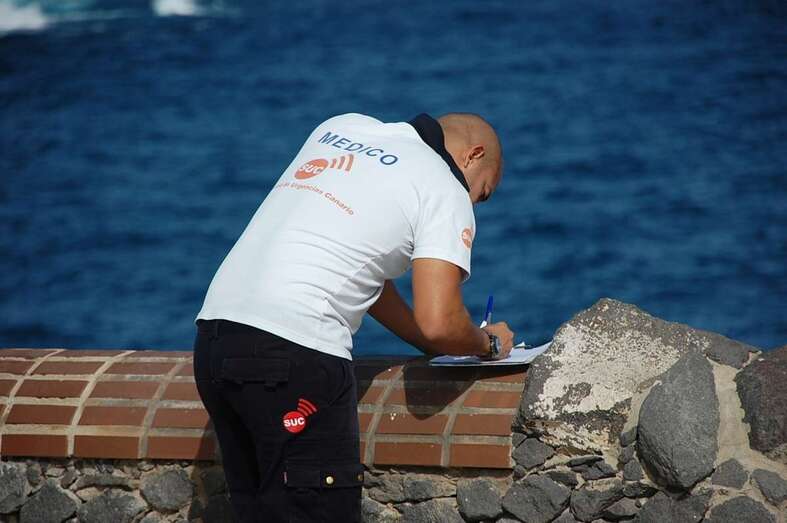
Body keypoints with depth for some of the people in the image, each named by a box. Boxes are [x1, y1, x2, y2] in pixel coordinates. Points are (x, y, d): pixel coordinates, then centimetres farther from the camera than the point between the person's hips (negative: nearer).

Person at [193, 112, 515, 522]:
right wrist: (488, 344, 12)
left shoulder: (340, 127, 22)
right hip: (296, 351, -8)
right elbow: (437, 324, -10)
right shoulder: (446, 193, 1)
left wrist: (434, 347, 29)